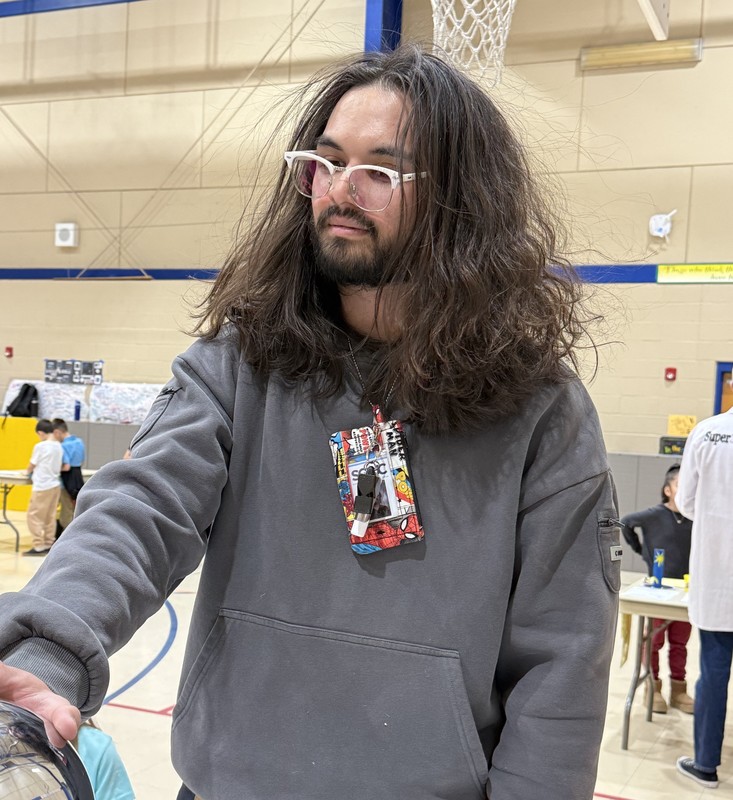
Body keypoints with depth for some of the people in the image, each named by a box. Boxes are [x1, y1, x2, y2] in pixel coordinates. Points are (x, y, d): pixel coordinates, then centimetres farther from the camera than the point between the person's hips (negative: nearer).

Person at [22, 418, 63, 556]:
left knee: (34, 516, 1)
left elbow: (31, 466, -3)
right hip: (55, 485, 7)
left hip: (42, 487, -7)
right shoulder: (58, 446, 5)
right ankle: (49, 544, 16)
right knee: (50, 517, 12)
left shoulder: (40, 446, -14)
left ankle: (39, 546, 0)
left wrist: (28, 471, 18)